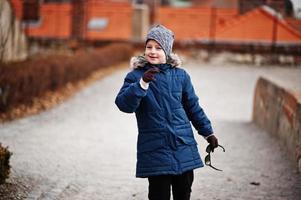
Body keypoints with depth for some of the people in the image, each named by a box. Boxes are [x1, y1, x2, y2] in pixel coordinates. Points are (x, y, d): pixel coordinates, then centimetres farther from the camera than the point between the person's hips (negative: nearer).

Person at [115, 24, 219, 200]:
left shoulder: (180, 75, 6)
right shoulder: (135, 76, -2)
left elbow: (193, 107, 15)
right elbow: (124, 104, -18)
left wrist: (208, 132, 18)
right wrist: (142, 84, -31)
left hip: (184, 148, 3)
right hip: (155, 151, -3)